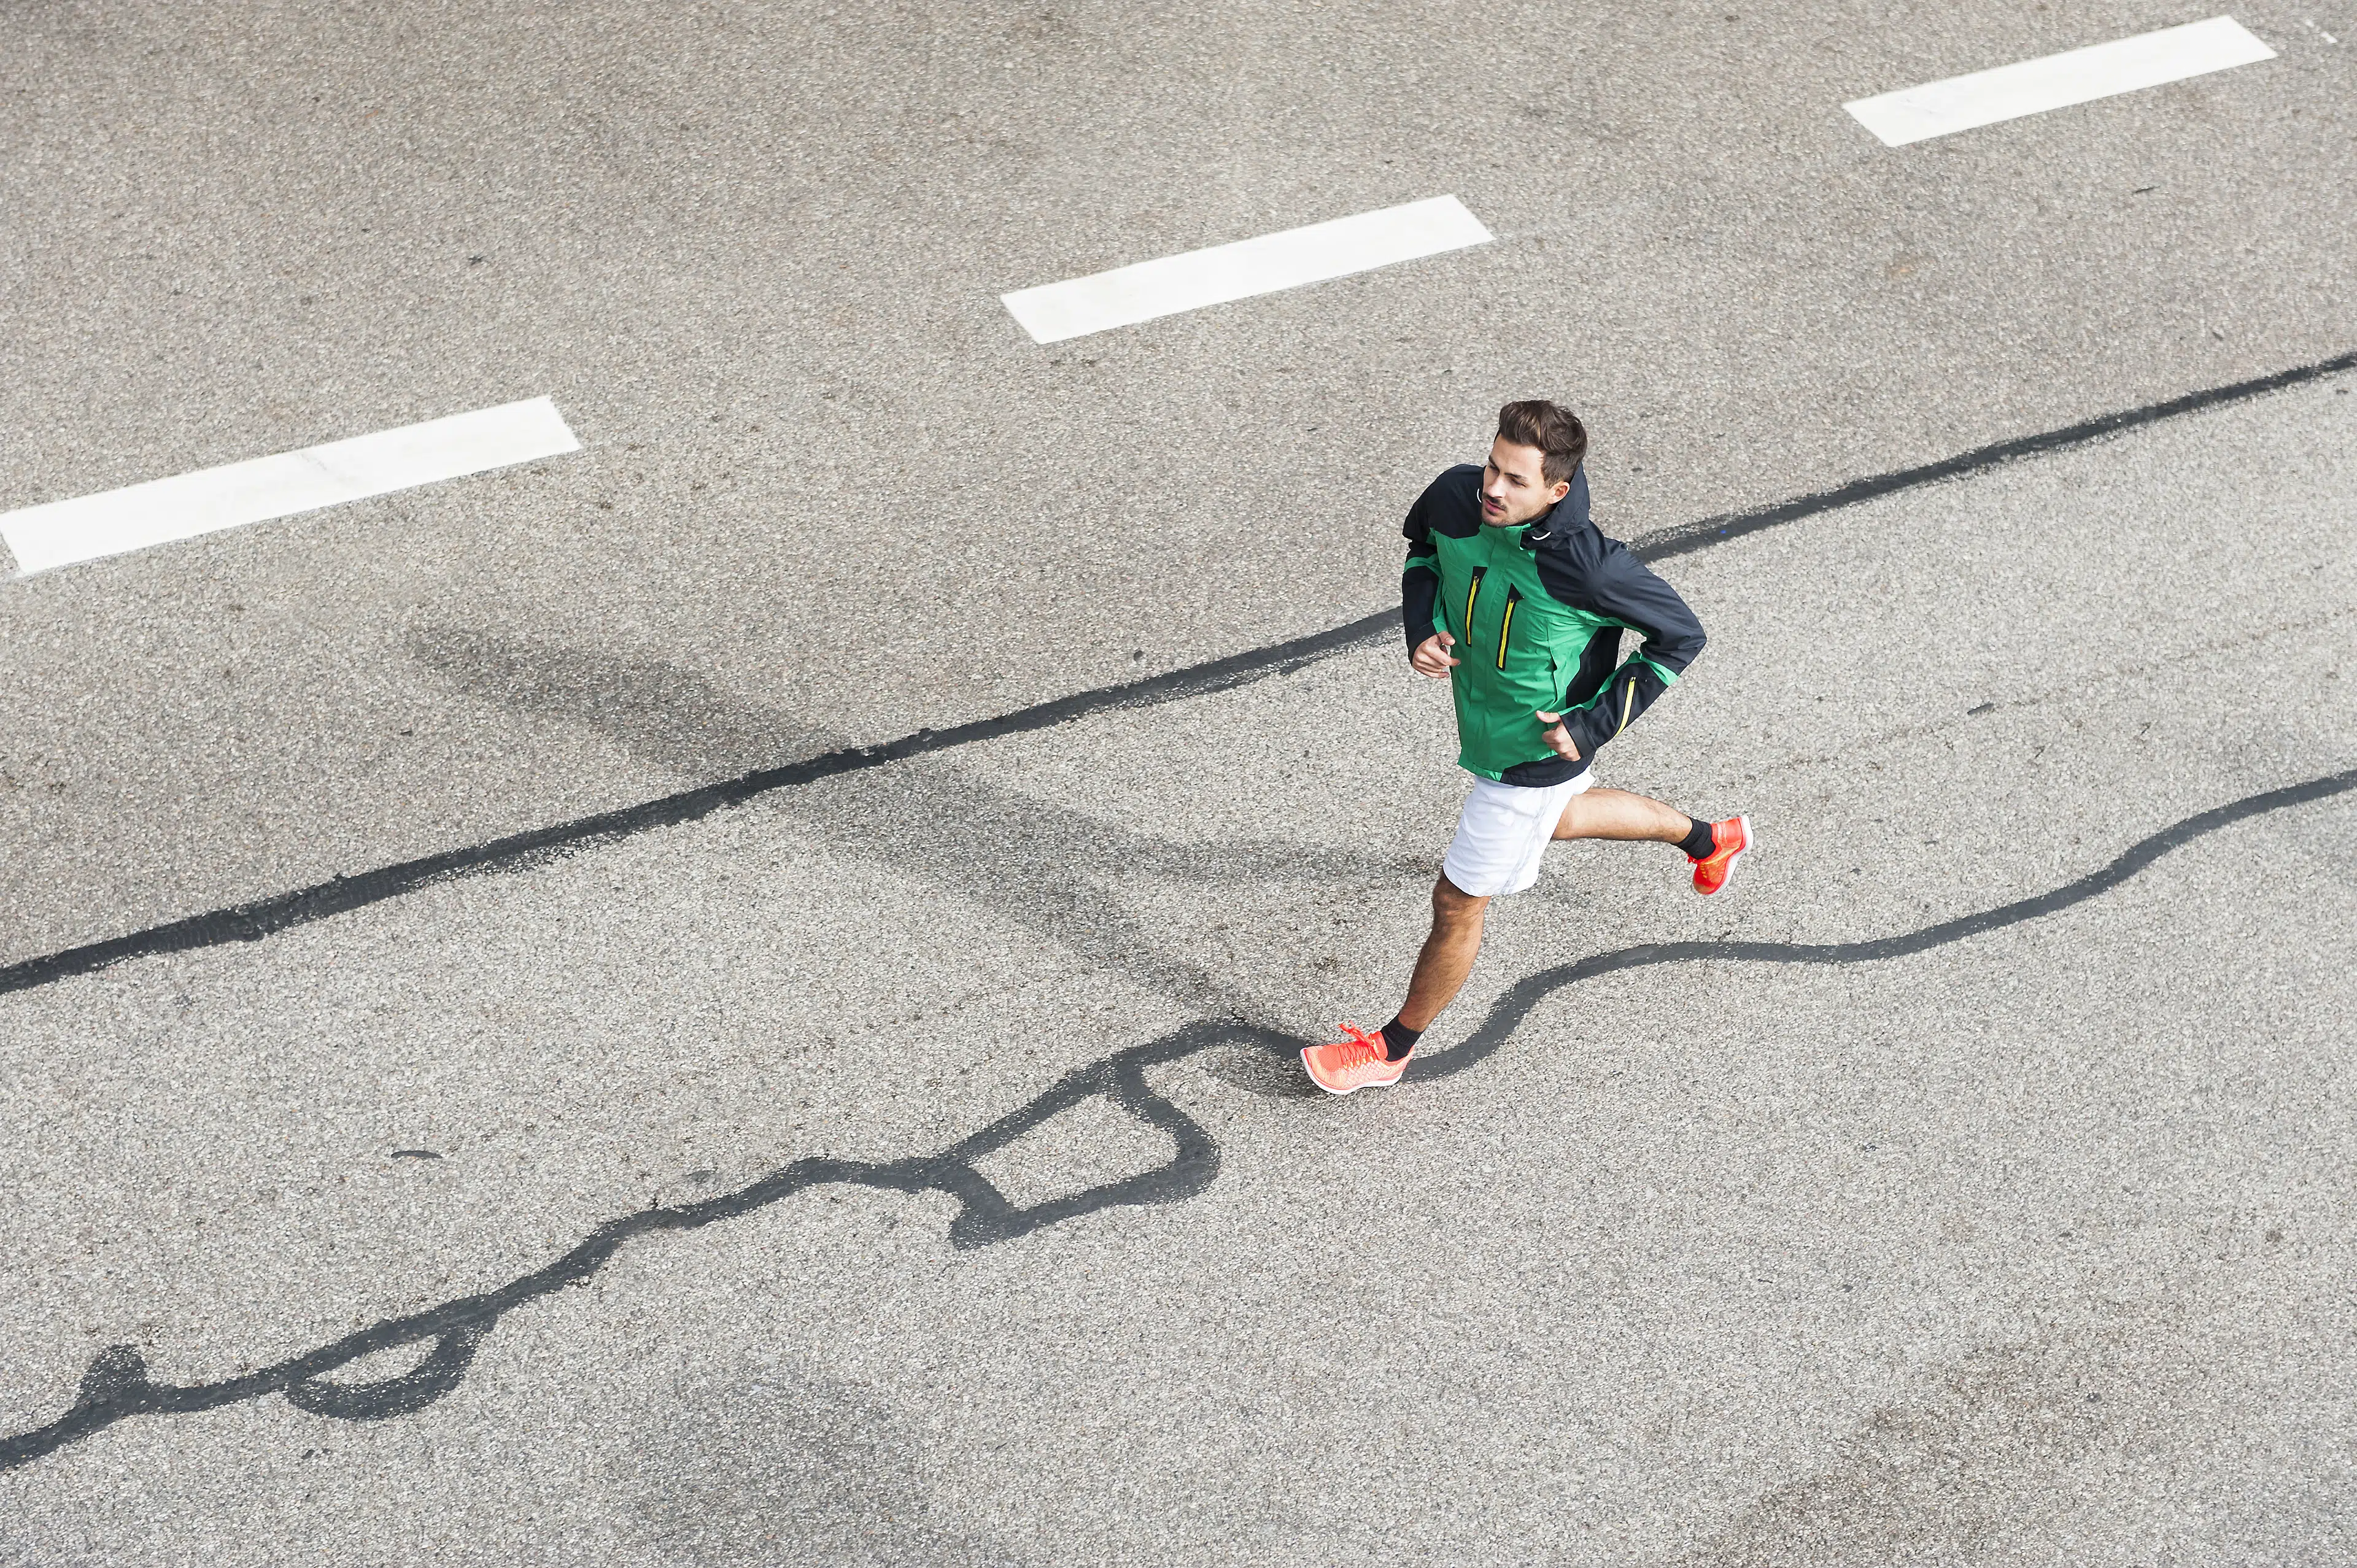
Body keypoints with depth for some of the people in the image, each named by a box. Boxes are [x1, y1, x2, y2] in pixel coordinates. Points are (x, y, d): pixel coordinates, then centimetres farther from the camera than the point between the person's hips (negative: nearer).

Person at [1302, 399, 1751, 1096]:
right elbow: (1422, 549, 4)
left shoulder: (1587, 566, -38)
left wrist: (1596, 725, -23)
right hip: (1485, 721, 7)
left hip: (1538, 752, -7)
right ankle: (1711, 838, 61)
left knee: (1458, 903, 7)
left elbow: (1681, 634, -21)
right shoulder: (1456, 496, -22)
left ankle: (1394, 1047, 32)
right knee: (1560, 818, 37)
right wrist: (1422, 629, -14)